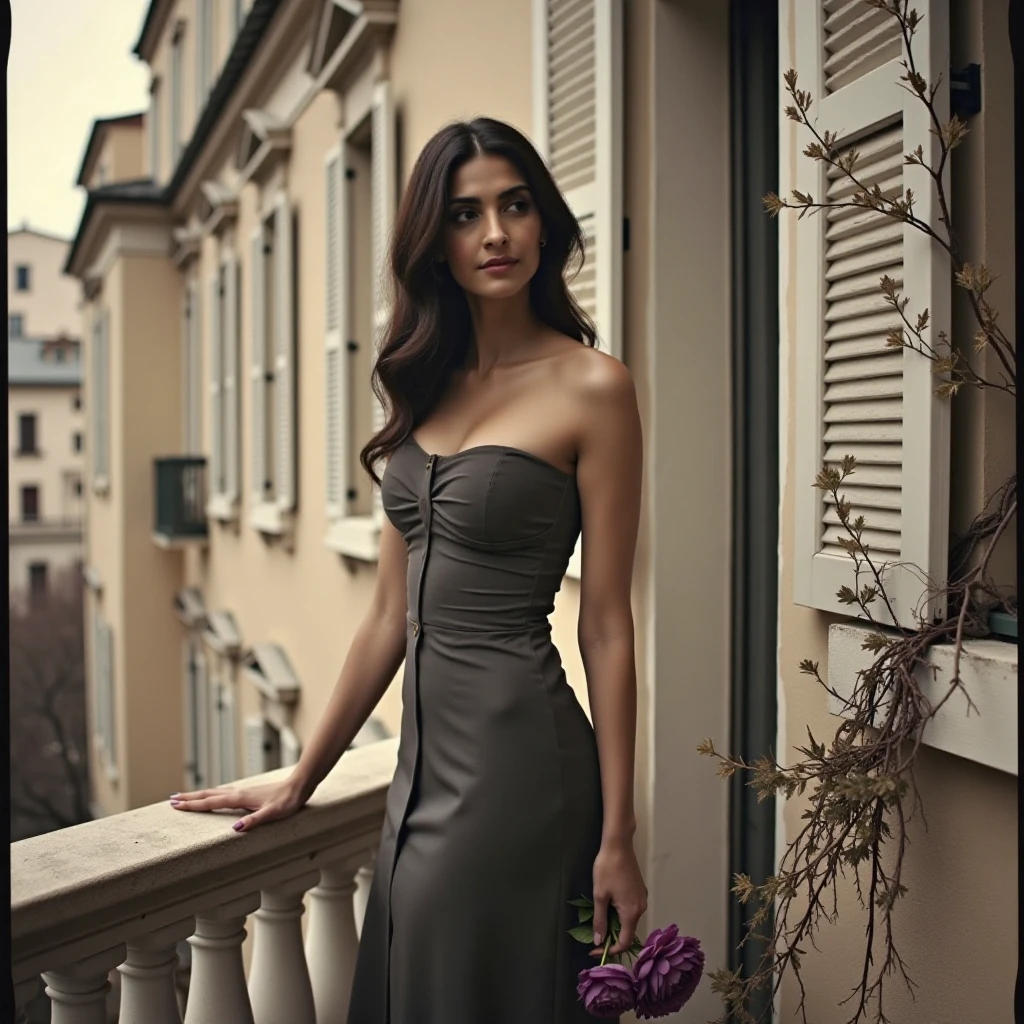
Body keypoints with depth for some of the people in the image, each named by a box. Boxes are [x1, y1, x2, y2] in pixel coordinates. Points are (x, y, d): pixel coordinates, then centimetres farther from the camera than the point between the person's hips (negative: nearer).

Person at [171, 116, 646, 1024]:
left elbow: (607, 624, -10)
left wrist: (617, 838, -10)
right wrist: (301, 780, 15)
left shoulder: (590, 387, -9)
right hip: (424, 755, 7)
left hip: (517, 753, -7)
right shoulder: (425, 386, 10)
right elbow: (392, 614, 12)